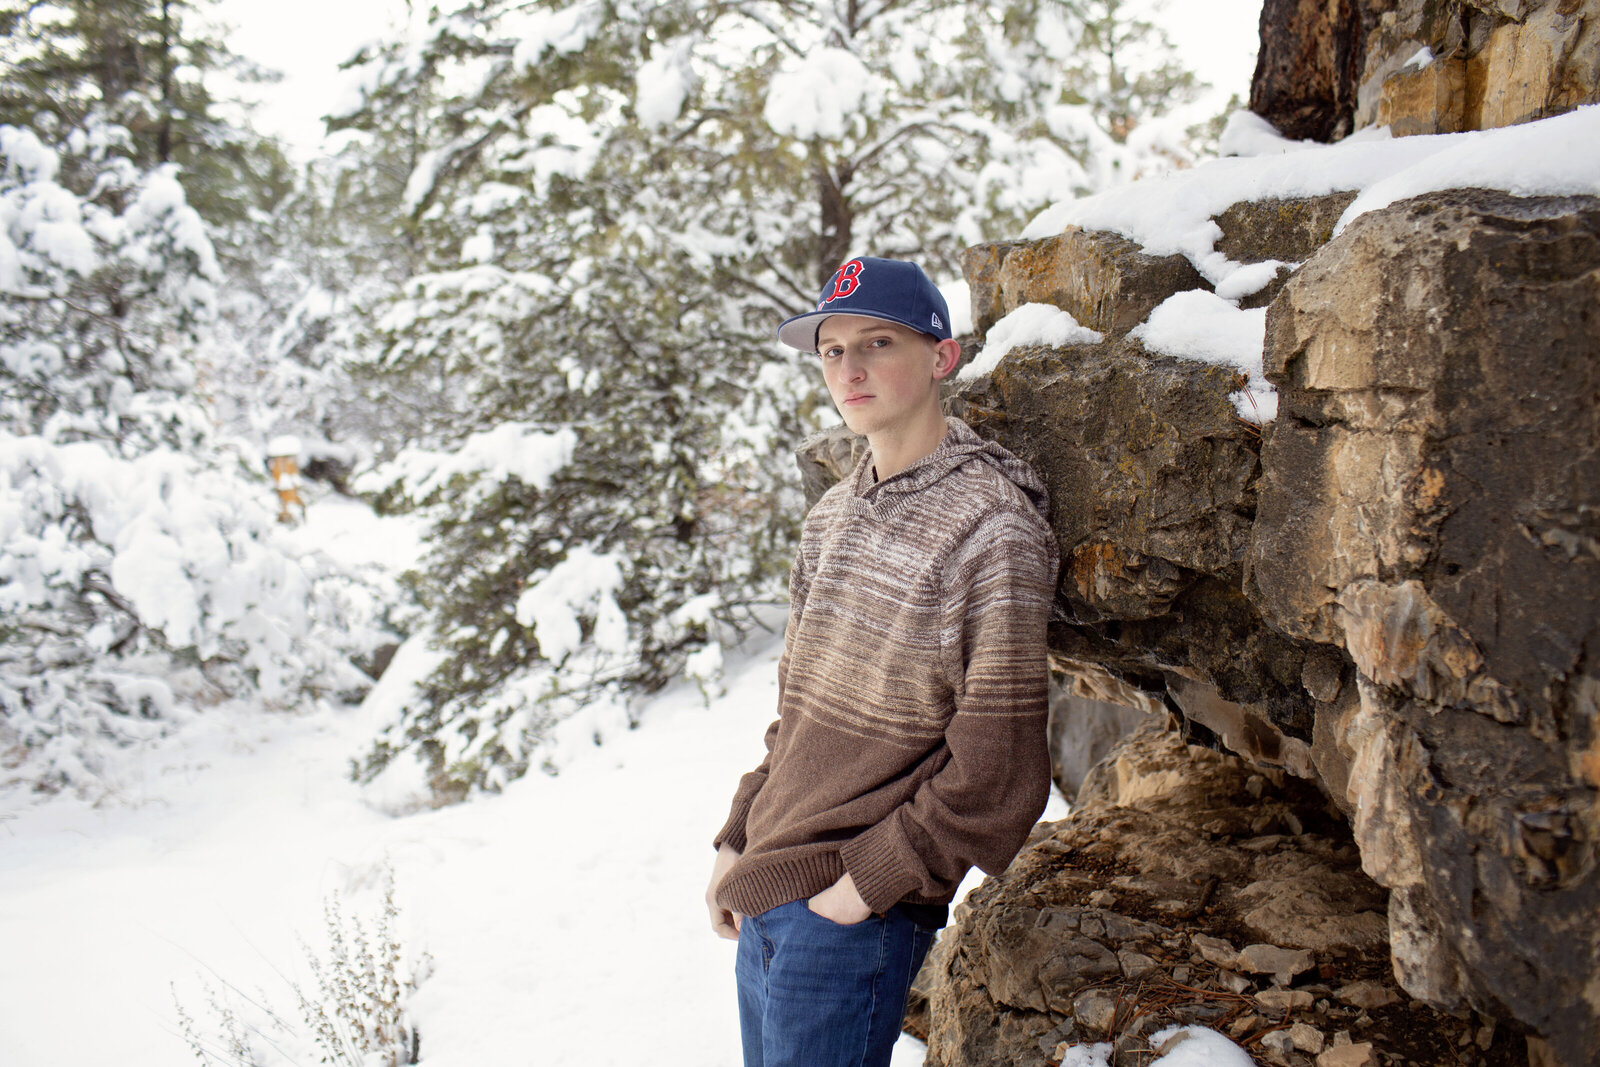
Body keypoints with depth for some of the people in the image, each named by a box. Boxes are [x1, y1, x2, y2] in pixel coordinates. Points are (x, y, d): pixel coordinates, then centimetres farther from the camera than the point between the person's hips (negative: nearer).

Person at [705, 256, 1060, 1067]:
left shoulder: (991, 523, -15)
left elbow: (996, 762, -17)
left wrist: (870, 879, -15)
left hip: (855, 915, -7)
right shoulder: (833, 514, 10)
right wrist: (738, 840, 11)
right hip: (764, 898, 7)